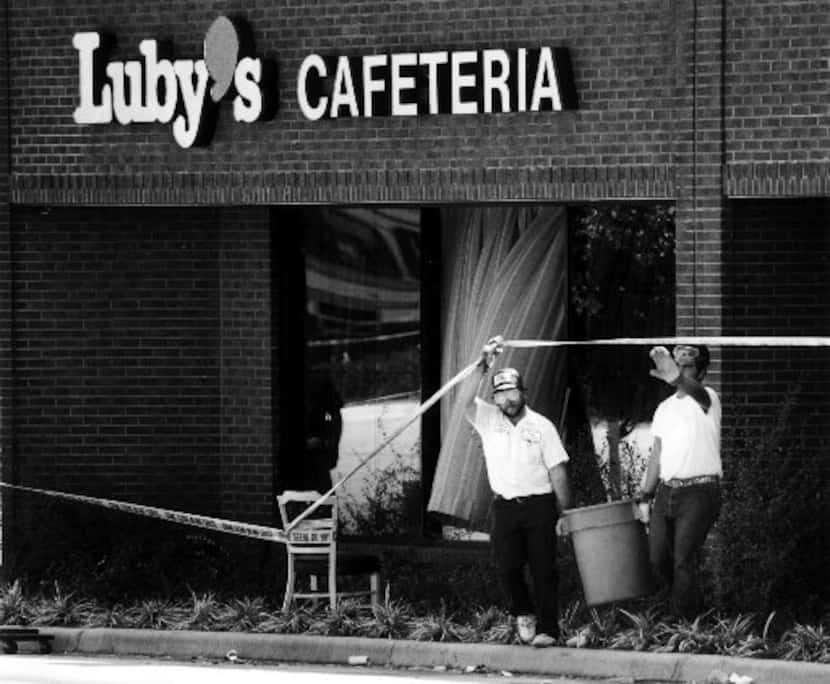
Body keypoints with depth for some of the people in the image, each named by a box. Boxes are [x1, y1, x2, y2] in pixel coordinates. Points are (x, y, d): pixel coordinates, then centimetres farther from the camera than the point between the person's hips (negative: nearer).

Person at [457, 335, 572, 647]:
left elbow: (557, 471, 1)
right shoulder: (489, 420, 5)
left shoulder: (542, 426, 2)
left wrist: (565, 513, -2)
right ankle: (524, 613, 22)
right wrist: (483, 366, -24)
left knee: (543, 569, -3)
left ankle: (547, 629, 1)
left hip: (539, 505, -2)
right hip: (504, 507, 2)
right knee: (507, 569, -3)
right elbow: (465, 399, -13)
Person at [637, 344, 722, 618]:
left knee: (684, 562, -12)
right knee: (658, 559, 4)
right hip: (666, 490, 7)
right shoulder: (665, 408, 17)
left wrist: (680, 379, -55)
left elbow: (696, 392, -32)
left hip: (699, 492, -7)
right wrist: (645, 495, 17)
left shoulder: (706, 399, -6)